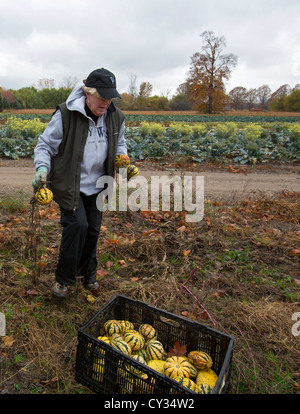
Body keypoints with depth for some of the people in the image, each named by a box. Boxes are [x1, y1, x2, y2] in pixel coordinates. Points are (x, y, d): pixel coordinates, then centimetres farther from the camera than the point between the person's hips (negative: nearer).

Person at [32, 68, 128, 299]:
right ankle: (64, 278, 9)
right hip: (70, 185, -4)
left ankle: (88, 274, 33)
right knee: (77, 224, -16)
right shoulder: (66, 115, -15)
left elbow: (119, 143, 18)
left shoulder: (116, 117, 0)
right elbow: (45, 145, -6)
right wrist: (42, 168, -25)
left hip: (97, 186, 5)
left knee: (93, 229, 8)